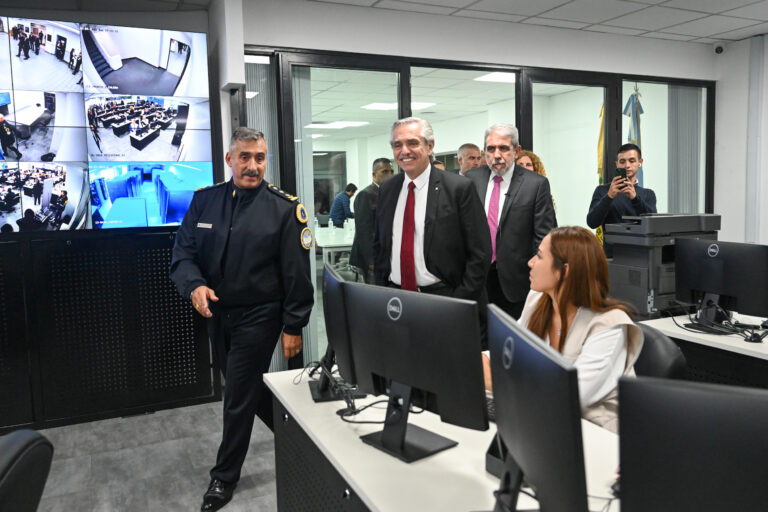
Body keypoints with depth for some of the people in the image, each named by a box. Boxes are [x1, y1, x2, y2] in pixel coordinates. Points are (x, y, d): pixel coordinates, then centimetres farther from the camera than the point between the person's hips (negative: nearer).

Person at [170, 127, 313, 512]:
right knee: (247, 390, 19)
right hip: (217, 314, 5)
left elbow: (296, 274, -10)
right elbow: (183, 253, 1)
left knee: (239, 397, 3)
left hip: (258, 317, -5)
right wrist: (195, 285, -19)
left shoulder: (285, 208, -10)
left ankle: (224, 477, 23)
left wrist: (293, 327, -10)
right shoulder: (204, 200, 2)